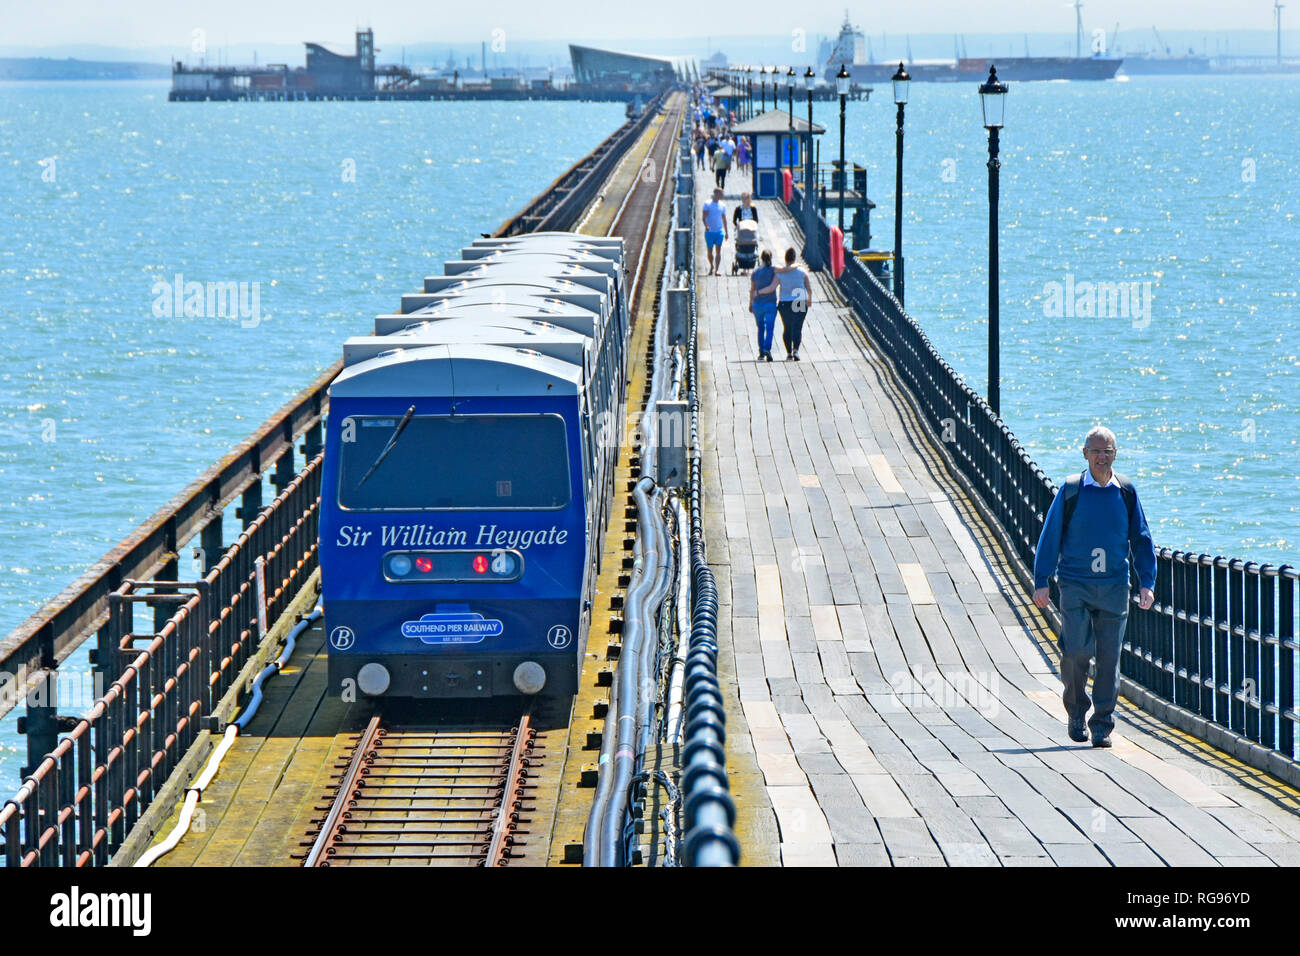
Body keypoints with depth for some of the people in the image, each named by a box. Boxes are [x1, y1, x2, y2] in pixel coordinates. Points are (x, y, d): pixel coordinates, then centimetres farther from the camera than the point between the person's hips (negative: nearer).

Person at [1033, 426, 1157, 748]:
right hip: (1075, 585, -2)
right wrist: (1041, 582, 0)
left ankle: (1102, 725, 8)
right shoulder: (1070, 491, 0)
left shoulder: (1126, 492, 6)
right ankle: (1076, 710, 12)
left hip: (1114, 587, 2)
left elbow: (1141, 540, 12)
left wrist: (1146, 582, 4)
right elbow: (1050, 537, 3)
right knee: (1076, 651, -11)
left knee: (1109, 657, 0)